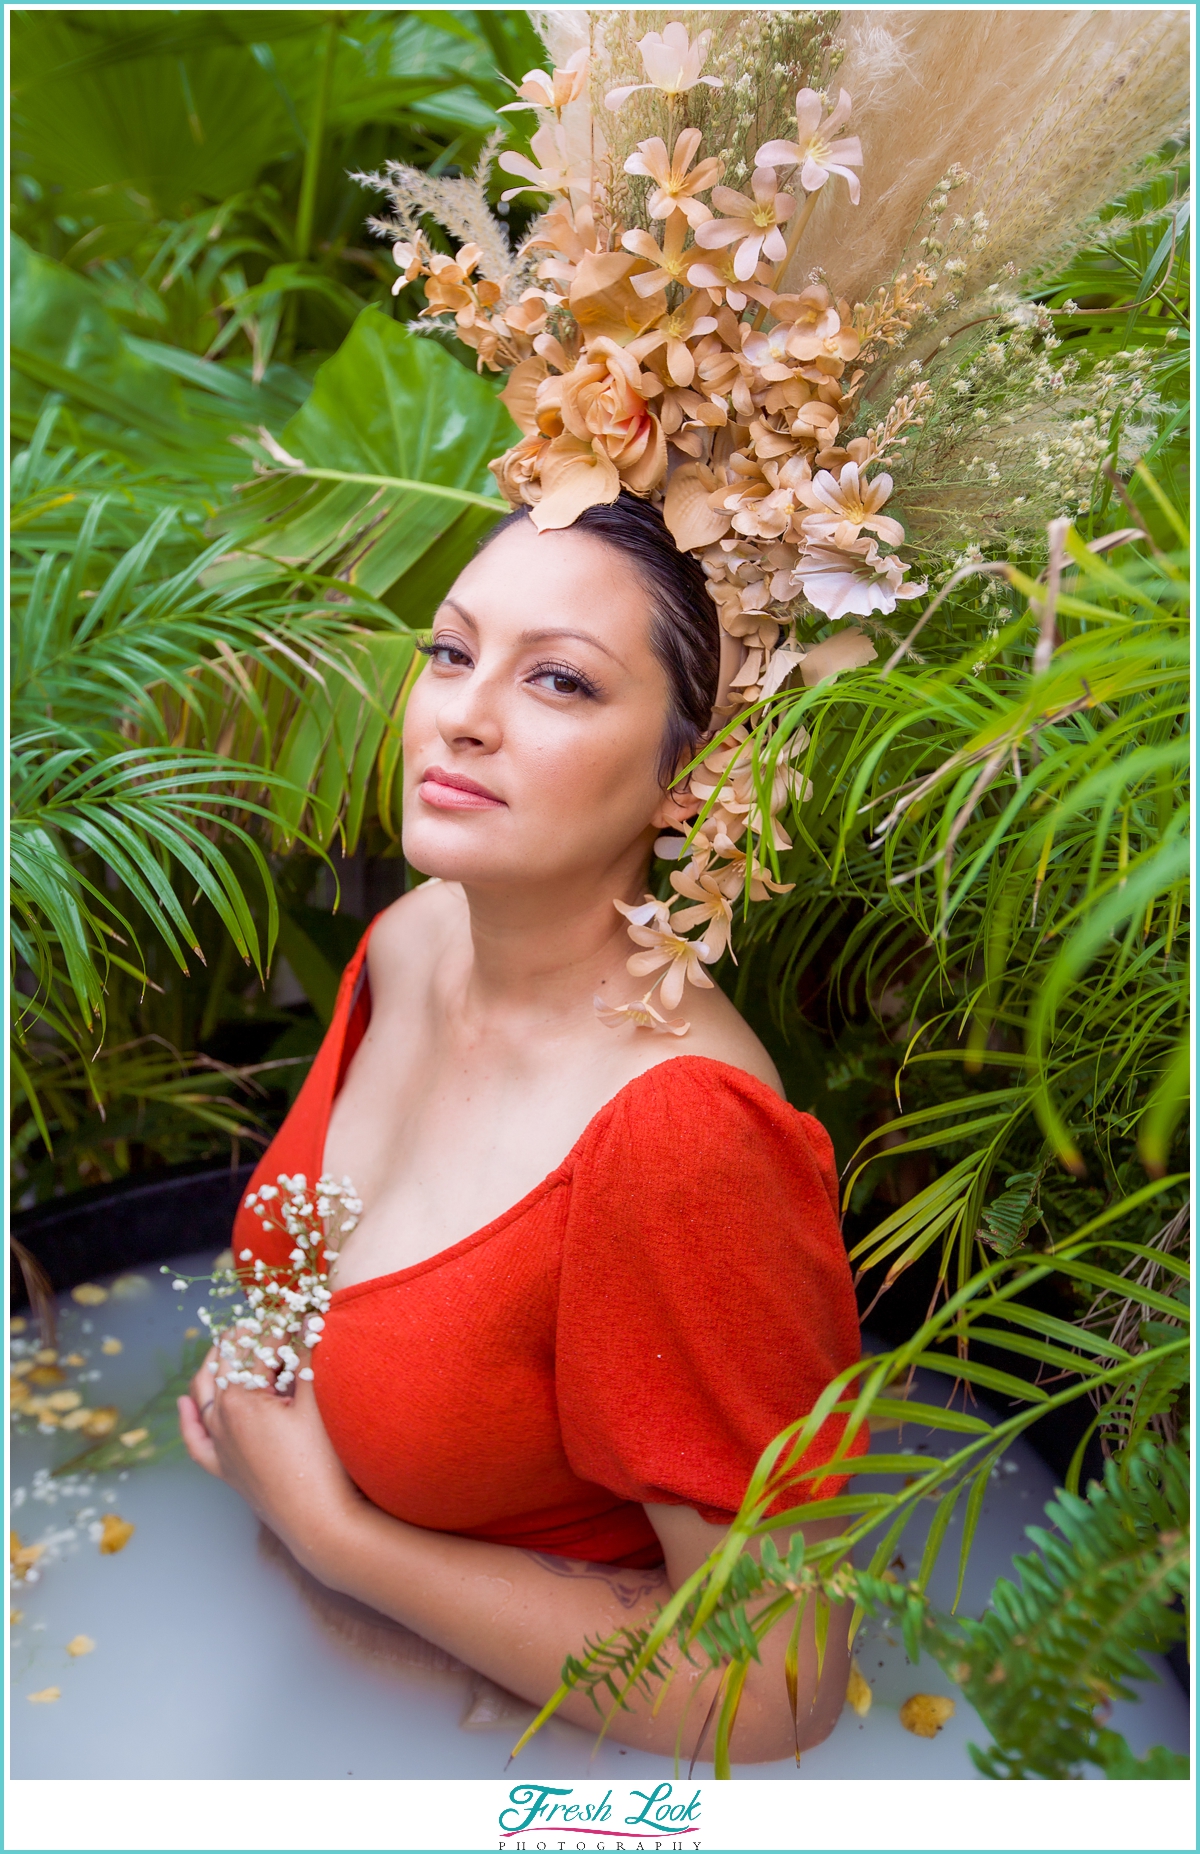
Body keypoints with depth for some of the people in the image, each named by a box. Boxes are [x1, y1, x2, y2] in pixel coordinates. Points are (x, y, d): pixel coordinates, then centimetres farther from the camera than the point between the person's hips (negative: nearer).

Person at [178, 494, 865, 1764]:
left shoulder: (680, 1128, -33)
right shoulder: (408, 940, -9)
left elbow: (773, 1691, -24)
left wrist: (326, 1527, -18)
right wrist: (250, 1413, -8)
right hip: (314, 1627, 5)